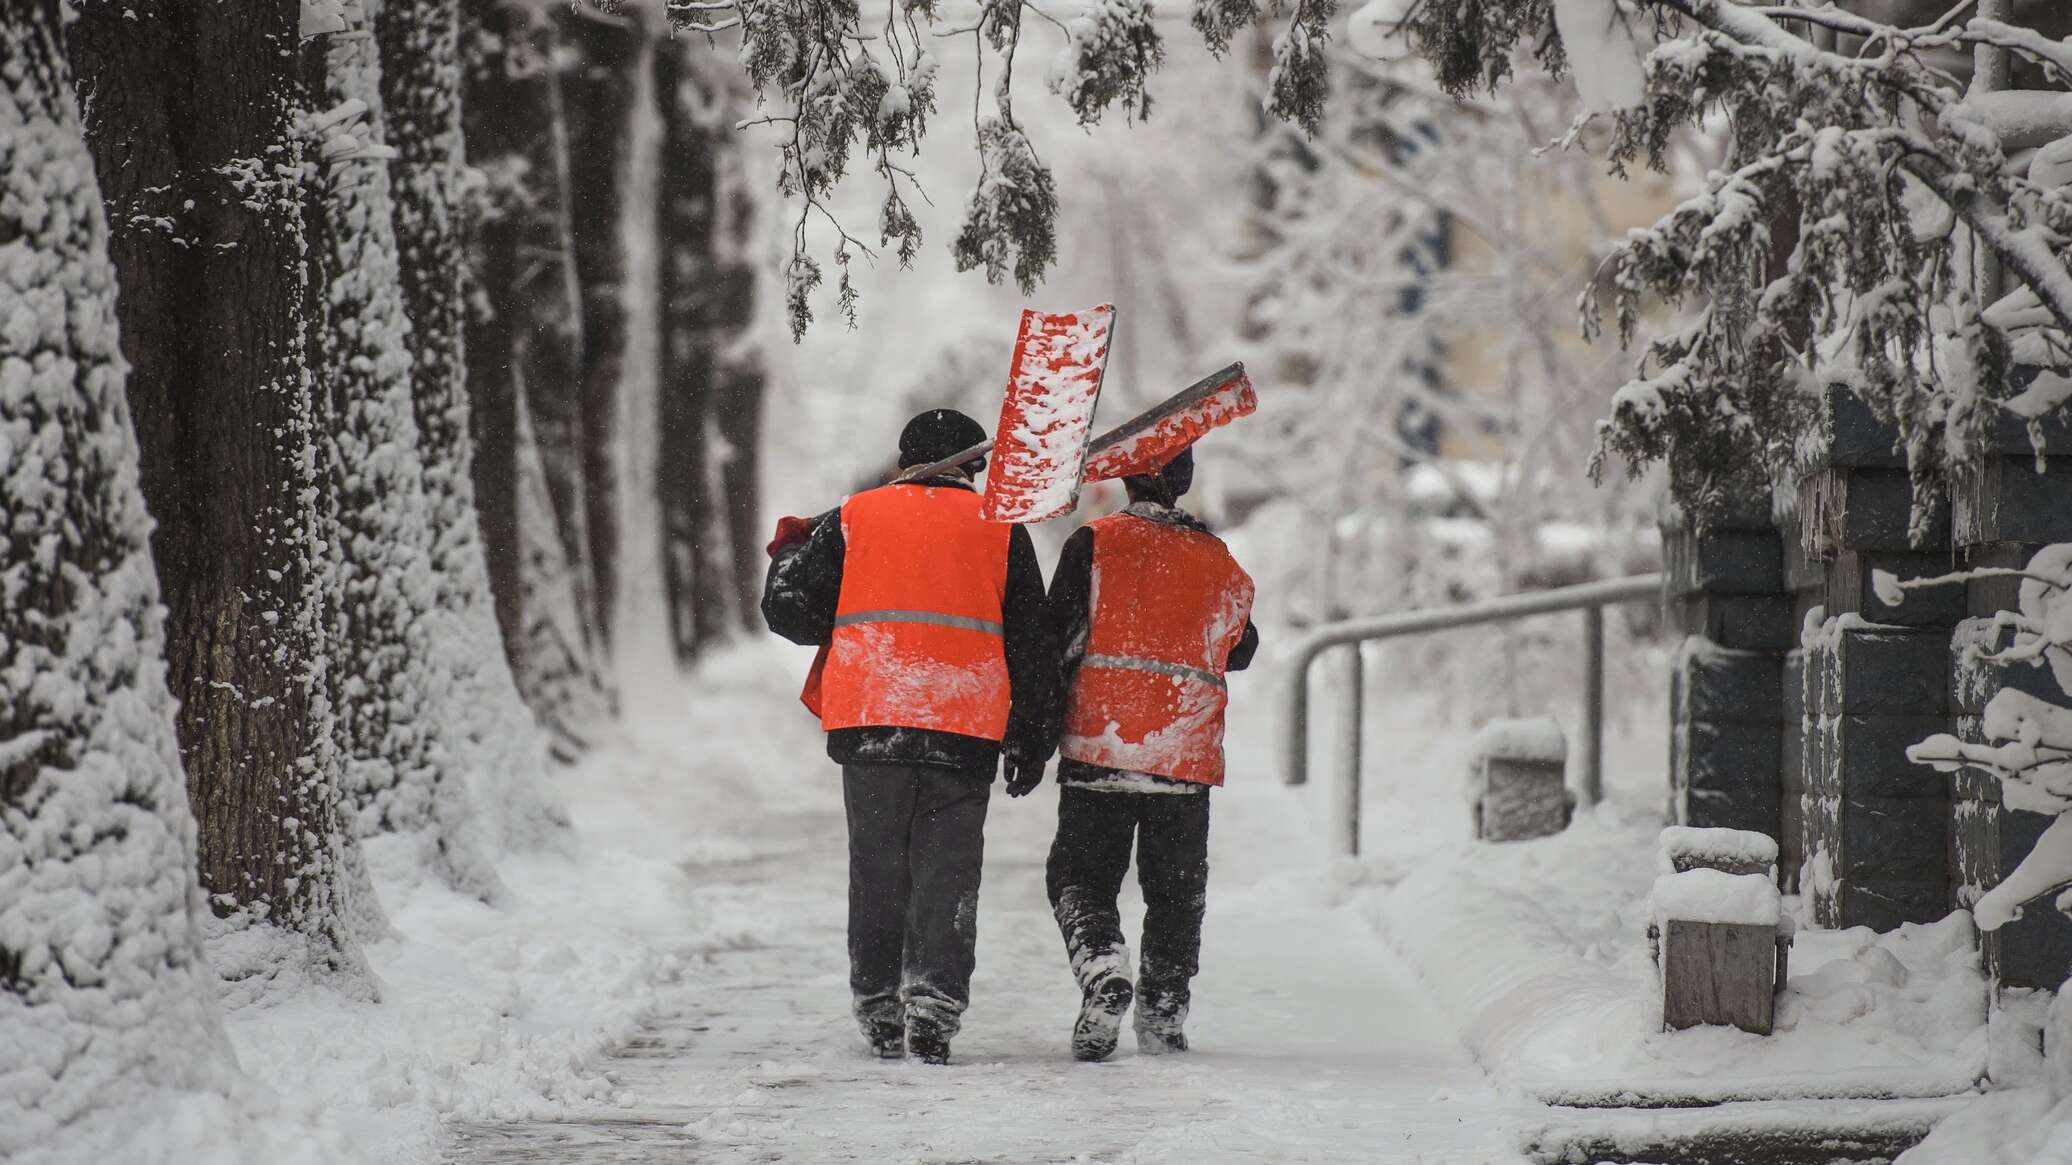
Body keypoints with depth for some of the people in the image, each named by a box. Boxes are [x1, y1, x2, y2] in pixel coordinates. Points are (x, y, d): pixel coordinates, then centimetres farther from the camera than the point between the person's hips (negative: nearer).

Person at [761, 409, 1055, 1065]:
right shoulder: (1000, 528, 10)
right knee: (947, 873, 2)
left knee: (877, 871, 11)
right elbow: (1031, 644, 10)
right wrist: (1032, 738, 17)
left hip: (869, 724, 1)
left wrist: (789, 555, 29)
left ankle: (878, 1010, 12)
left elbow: (790, 610, 8)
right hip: (966, 731, -1)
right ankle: (933, 1010, -10)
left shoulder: (851, 519, 9)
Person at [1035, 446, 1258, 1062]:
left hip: (1099, 743, -3)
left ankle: (1102, 965, -21)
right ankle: (1164, 1016, 15)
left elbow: (1057, 639, -6)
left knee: (1079, 875, 5)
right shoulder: (1223, 564, 9)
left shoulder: (1095, 542, -3)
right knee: (1177, 888, 15)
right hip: (1189, 752, 3)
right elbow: (1239, 650, 24)